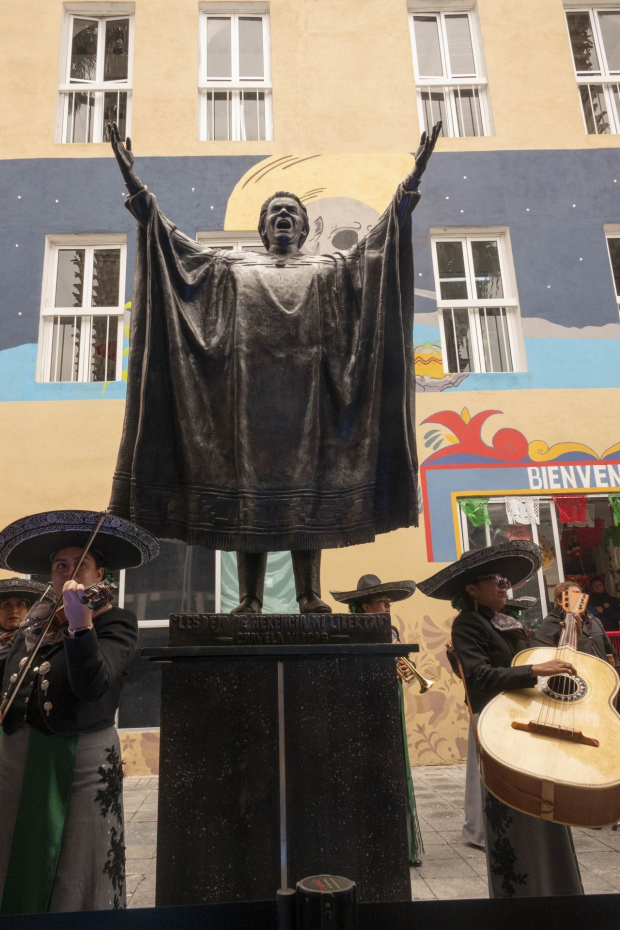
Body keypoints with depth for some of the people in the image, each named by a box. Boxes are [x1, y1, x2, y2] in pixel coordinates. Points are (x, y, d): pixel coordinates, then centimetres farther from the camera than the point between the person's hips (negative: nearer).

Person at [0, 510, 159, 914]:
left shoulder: (117, 623, -10)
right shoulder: (37, 620, 6)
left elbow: (92, 686, -25)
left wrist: (81, 625, -34)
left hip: (81, 760, -5)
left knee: (76, 876, 8)